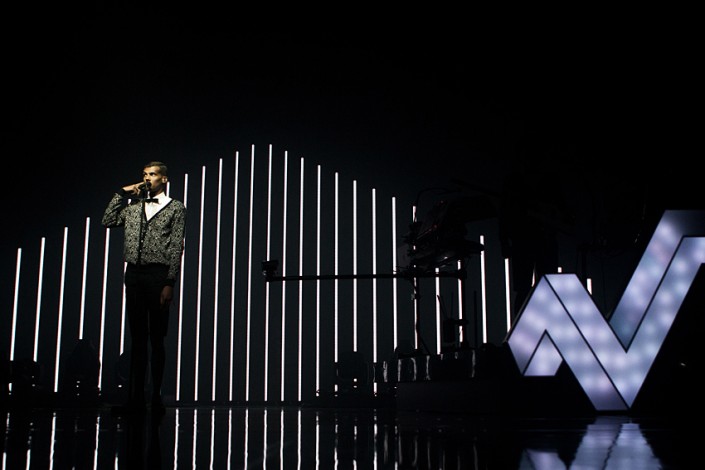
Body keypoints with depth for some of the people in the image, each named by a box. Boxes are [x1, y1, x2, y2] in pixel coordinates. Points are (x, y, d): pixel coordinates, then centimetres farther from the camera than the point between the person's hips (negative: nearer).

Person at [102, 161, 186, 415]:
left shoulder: (175, 208, 6)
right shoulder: (132, 205, 19)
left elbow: (176, 248, -2)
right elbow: (108, 221, 8)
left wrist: (169, 283, -10)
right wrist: (122, 193, 9)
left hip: (158, 274, -4)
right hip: (133, 273, 4)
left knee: (156, 339, -1)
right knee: (137, 338, 5)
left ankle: (156, 397, 5)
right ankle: (135, 398, 7)